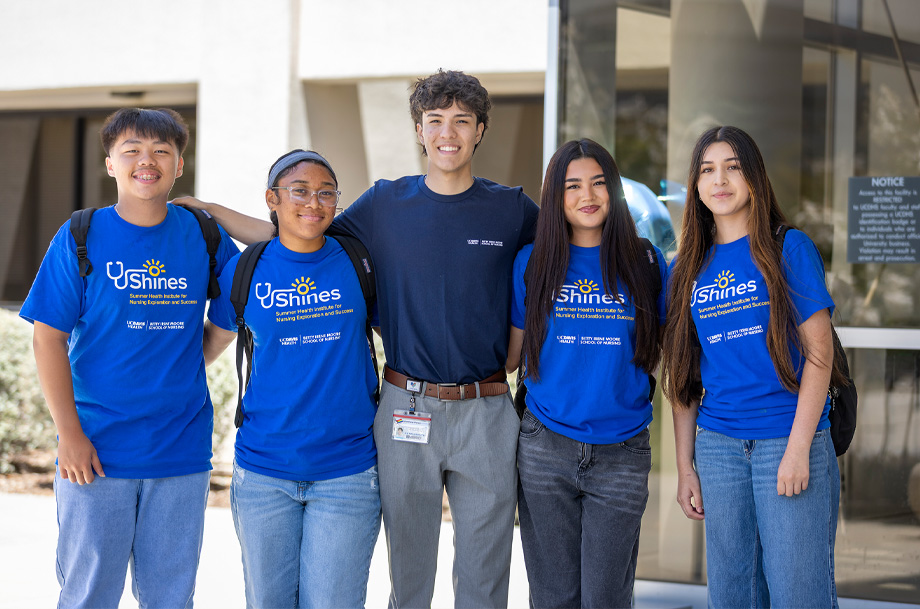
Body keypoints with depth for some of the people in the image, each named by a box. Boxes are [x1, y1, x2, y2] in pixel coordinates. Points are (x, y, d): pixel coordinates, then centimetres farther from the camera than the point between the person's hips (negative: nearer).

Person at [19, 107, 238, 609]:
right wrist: (69, 433, -10)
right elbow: (49, 338, -4)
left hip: (182, 452, 2)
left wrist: (189, 366, 7)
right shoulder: (80, 238, -4)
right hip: (96, 452, -2)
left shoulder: (203, 237, 3)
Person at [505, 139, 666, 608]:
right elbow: (510, 353, 10)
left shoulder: (646, 263, 4)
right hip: (545, 450, 0)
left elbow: (658, 352, 11)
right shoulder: (532, 263, 5)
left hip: (621, 456, 0)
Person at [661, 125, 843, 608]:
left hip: (789, 439, -4)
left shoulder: (789, 249, -1)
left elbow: (819, 351, -6)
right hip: (718, 445, 4)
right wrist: (684, 465, 8)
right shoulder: (690, 269, 11)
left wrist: (798, 447, -13)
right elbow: (685, 377, 13)